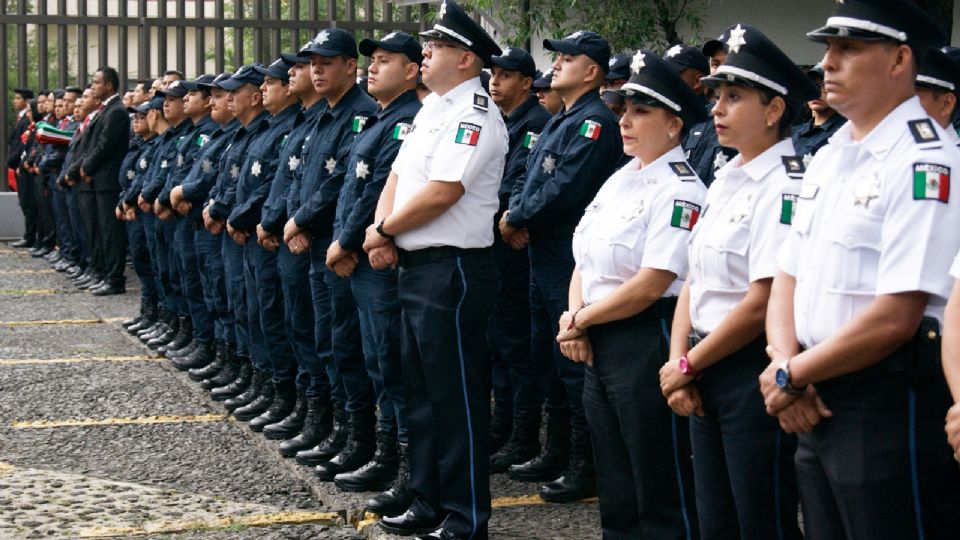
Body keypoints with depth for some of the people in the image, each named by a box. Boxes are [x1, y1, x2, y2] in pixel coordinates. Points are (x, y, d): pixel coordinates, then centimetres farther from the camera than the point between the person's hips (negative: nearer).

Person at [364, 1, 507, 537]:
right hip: (415, 265, 10)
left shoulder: (475, 115, -15)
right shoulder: (432, 110, 15)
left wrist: (384, 230, -10)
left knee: (457, 395, -3)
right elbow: (399, 176, 16)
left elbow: (441, 192, -22)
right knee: (423, 391, 16)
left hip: (453, 270, -10)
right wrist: (382, 230, -2)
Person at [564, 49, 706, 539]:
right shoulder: (619, 180, 13)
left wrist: (581, 320, -9)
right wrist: (575, 319, -4)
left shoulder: (680, 192, -13)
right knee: (615, 489, 16)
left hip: (647, 343, -9)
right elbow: (584, 261, 15)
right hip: (598, 345, 9)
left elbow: (650, 285, -19)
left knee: (660, 496, 0)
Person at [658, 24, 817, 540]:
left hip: (755, 373, -9)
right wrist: (678, 360, -1)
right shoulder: (725, 181, 12)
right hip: (707, 376, 9)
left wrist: (688, 366, -10)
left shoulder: (785, 186, -15)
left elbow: (763, 302, -20)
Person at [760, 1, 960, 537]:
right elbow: (788, 279, 14)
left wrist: (792, 375, -12)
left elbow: (895, 318, -22)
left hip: (892, 408, -8)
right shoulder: (828, 158, 13)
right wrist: (784, 364, -5)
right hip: (818, 402, 8)